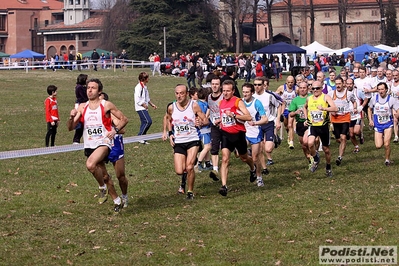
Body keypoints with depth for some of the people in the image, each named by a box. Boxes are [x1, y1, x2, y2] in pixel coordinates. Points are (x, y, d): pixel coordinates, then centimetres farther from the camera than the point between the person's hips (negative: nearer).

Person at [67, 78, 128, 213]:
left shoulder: (106, 105, -3)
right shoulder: (82, 107, 8)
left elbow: (124, 119, 2)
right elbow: (70, 127, 6)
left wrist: (115, 130, -15)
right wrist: (71, 117, -14)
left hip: (104, 143, -5)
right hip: (89, 145, 6)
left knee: (90, 164, -32)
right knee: (103, 175, 13)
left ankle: (103, 187, -7)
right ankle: (117, 201, 28)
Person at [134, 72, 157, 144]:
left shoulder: (144, 86, 15)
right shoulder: (139, 87, -16)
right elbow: (137, 99, -21)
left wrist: (152, 104, 21)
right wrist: (144, 105, -17)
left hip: (144, 108, 10)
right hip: (140, 108, -10)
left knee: (144, 123, 9)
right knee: (148, 121, -16)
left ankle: (142, 139, 13)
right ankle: (139, 137, -10)